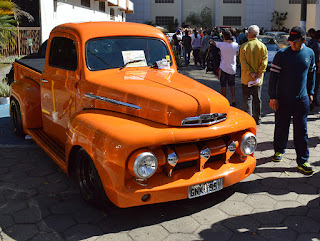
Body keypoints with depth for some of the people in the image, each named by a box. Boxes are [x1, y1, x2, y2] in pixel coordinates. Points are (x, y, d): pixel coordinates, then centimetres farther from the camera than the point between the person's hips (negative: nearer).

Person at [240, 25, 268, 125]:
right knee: (257, 99, 14)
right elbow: (264, 62, -6)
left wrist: (251, 73, -13)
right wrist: (259, 74, -8)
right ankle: (257, 119, 22)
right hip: (258, 79, 3)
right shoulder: (263, 46, 0)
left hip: (247, 78, -3)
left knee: (247, 98, 4)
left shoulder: (244, 46, -9)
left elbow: (243, 62, -15)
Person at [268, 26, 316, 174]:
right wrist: (272, 97, -11)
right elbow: (273, 76, -7)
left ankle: (302, 161, 10)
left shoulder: (309, 53, 3)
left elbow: (311, 73, 16)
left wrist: (310, 93, 18)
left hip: (302, 100, 2)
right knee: (281, 128, 9)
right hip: (283, 100, -2)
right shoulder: (282, 54, -8)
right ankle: (279, 150, 33)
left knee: (301, 131, 3)